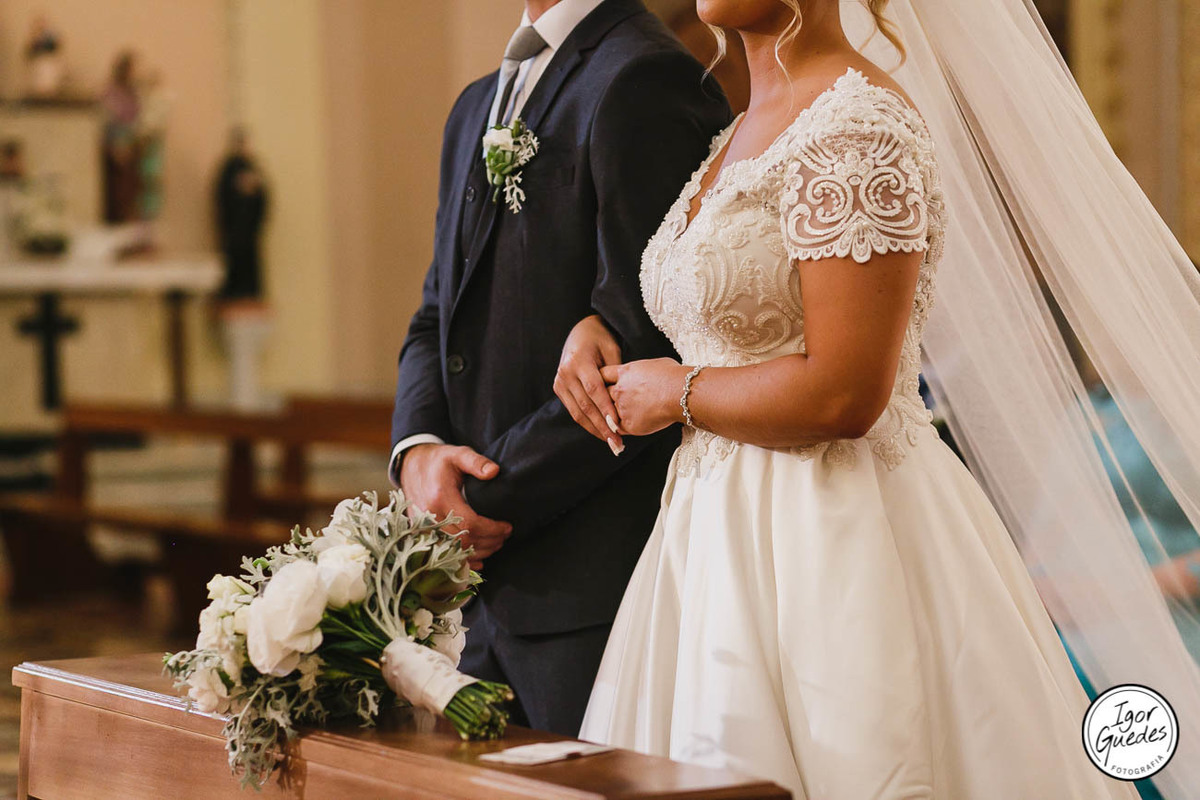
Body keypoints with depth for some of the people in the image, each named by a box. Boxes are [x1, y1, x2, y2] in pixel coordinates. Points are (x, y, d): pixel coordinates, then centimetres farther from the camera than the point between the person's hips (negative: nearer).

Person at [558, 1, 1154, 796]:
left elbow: (844, 393, -23)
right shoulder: (744, 133, 15)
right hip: (726, 526, 9)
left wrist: (676, 393, -8)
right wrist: (593, 328, 12)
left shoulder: (859, 127, -15)